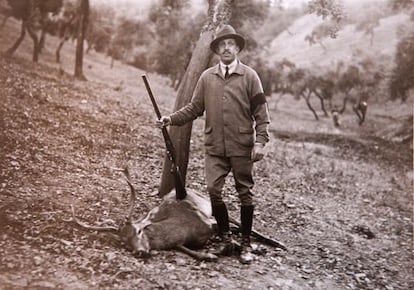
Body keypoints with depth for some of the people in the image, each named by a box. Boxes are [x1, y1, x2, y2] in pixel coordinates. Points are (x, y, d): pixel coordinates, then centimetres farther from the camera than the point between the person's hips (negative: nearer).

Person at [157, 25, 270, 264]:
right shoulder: (207, 77, 9)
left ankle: (246, 244, 19)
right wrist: (172, 119, -1)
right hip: (215, 147, 2)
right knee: (213, 190, -5)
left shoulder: (249, 76, 1)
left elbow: (261, 112, -1)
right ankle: (226, 238, 16)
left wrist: (261, 141, -11)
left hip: (242, 147, -2)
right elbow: (195, 107, 12)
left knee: (245, 194, 4)